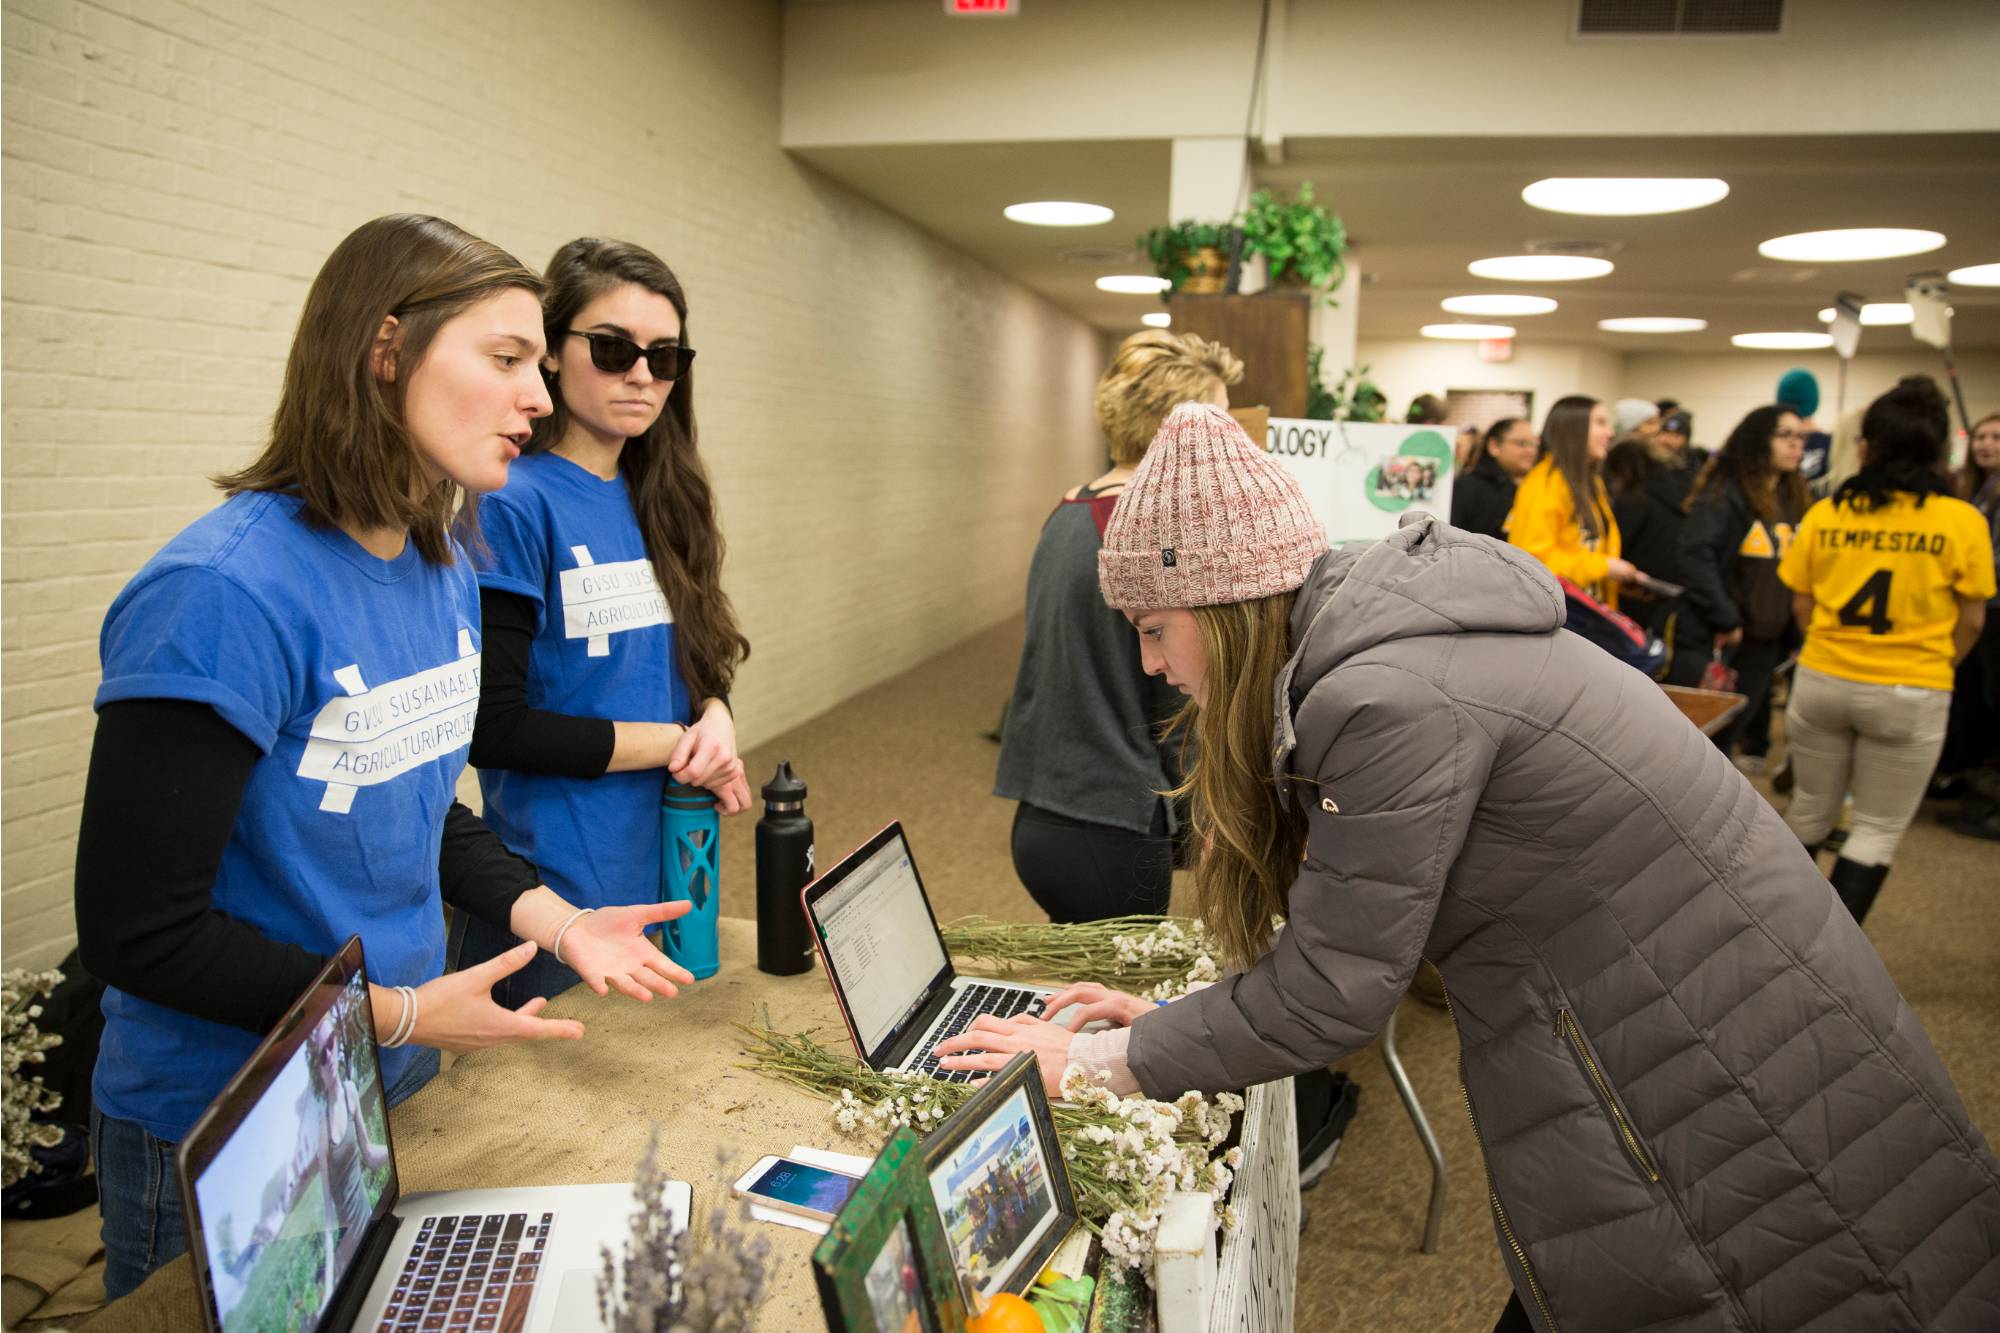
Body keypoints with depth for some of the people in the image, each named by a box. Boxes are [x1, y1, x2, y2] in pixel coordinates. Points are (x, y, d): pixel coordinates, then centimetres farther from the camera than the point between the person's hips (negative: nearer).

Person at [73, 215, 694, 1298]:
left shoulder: (446, 575, -1)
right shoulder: (222, 594, -27)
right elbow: (138, 930, -23)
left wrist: (552, 916, -4)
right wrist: (396, 1011, -20)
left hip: (396, 1088, 8)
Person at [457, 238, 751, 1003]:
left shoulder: (659, 501, 6)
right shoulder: (515, 504, -15)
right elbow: (492, 727, -18)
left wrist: (716, 719, -9)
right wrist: (674, 744, -13)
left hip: (672, 875, 7)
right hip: (561, 890, -7)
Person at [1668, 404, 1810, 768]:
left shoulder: (1795, 499, 12)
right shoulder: (1724, 492, -11)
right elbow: (1696, 556, -20)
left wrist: (1792, 633, 7)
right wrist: (1725, 619, -19)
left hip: (1764, 642, 7)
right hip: (1713, 640, -7)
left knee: (1727, 734, 15)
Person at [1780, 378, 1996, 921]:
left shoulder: (1824, 514, -4)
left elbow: (1801, 604, 3)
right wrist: (1935, 665, 15)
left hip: (1821, 682, 2)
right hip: (1909, 695, -2)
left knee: (1810, 811, 19)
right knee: (1877, 830, 10)